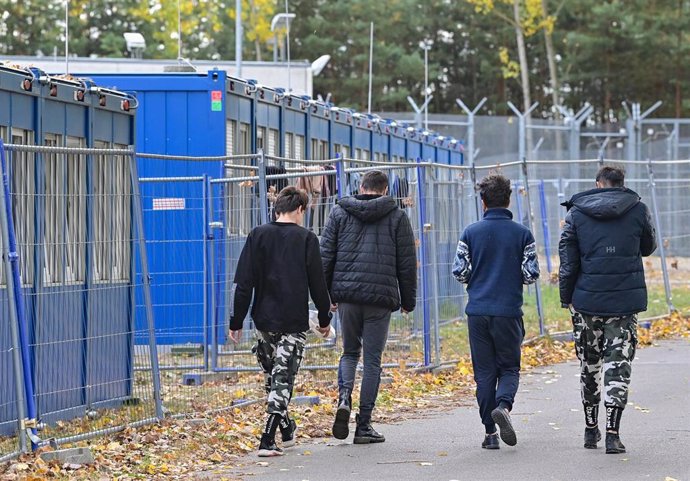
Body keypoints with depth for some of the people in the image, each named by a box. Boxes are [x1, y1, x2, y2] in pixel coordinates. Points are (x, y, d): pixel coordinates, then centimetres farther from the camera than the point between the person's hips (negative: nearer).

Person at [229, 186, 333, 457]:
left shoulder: (258, 236, 1)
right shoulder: (306, 239, -5)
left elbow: (244, 283, -1)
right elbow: (317, 283, -2)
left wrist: (237, 321, 3)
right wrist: (324, 318, 11)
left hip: (264, 320, 3)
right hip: (294, 322, -3)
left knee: (272, 375, 21)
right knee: (283, 378, -1)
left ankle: (287, 430, 32)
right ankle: (268, 440, -12)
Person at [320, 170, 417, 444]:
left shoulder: (339, 213, 8)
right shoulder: (397, 217, 4)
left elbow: (326, 256, 5)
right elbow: (406, 263, 4)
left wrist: (325, 295, 11)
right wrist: (408, 300, 13)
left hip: (346, 294, 2)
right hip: (381, 297, -2)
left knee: (349, 352, 19)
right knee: (372, 359, 4)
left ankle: (344, 397, -9)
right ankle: (364, 426, 3)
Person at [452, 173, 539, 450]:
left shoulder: (471, 233, 0)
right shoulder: (522, 233, -1)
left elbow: (459, 272, -2)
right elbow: (531, 274, -3)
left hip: (477, 311, 1)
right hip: (509, 311, -1)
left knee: (484, 372, 7)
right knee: (509, 368, 10)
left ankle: (490, 432, 4)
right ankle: (503, 405, -20)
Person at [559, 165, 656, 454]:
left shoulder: (577, 213, 1)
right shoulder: (638, 210, 0)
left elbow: (568, 261, 1)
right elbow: (648, 248, 17)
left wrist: (566, 298, 8)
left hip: (587, 300, 1)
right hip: (626, 300, -1)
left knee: (589, 365, 14)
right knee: (618, 365, 0)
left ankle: (591, 429, 23)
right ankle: (612, 433, -9)